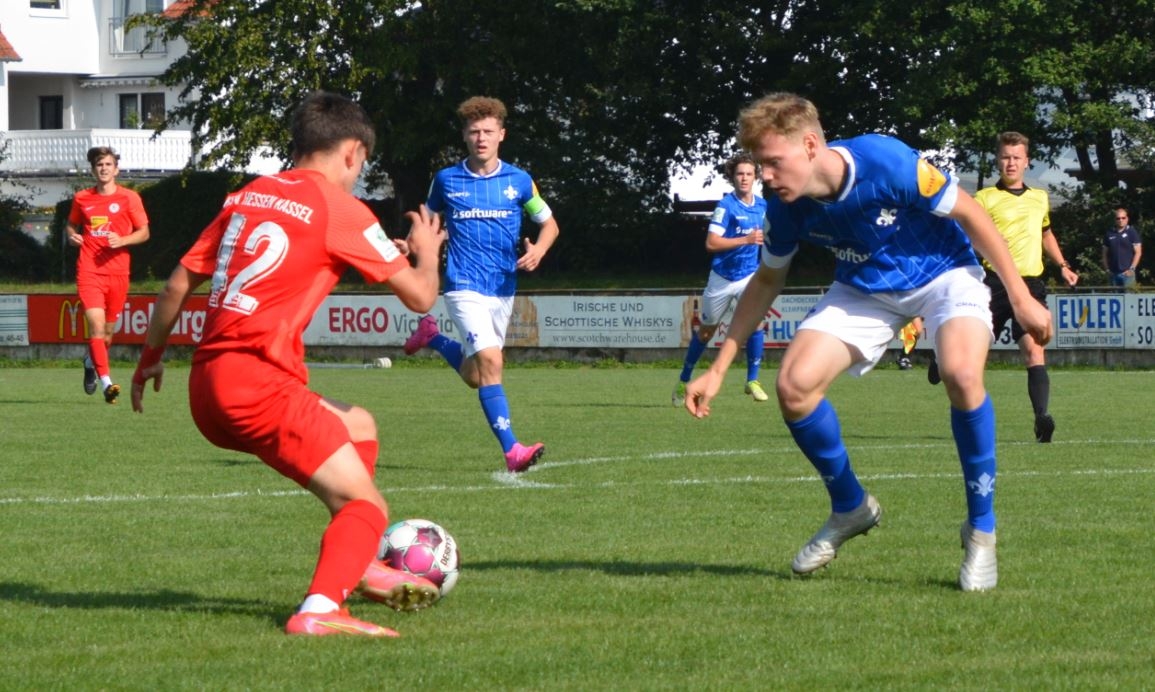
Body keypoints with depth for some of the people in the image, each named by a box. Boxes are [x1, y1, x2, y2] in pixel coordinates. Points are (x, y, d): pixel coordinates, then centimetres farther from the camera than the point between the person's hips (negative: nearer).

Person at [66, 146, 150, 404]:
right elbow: (71, 225, 23)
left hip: (117, 272, 1)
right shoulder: (81, 198, 7)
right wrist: (71, 236, -1)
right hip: (89, 271, -1)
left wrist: (122, 240, -15)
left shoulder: (129, 198, 2)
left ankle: (91, 362, 44)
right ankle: (106, 382, -24)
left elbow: (144, 232, 4)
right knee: (96, 324, -18)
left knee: (108, 330, 12)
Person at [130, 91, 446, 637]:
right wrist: (426, 251, 20)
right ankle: (319, 610, -29)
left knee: (358, 426, 28)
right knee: (366, 507, -7)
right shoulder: (338, 209, -4)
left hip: (208, 387, 8)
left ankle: (357, 566, 31)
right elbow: (420, 296, -1)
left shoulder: (245, 198, 16)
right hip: (257, 382, -8)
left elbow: (178, 285, 19)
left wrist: (151, 356, 33)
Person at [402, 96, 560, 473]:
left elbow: (549, 223, 12)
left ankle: (431, 336, 40)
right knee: (490, 361, -22)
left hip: (503, 289, 4)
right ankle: (512, 450, -24)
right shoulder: (447, 180, 1)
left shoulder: (518, 181, 3)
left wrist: (538, 250, -8)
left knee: (473, 375, 13)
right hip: (465, 287, -4)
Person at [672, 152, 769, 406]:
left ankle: (752, 381, -6)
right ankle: (683, 381, 30)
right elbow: (711, 243, -24)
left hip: (749, 275, 3)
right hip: (723, 277, -3)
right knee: (705, 331, 11)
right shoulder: (726, 206, -16)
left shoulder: (763, 205, 1)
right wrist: (746, 240, -29)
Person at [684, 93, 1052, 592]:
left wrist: (1020, 297, -14)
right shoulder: (786, 208, -16)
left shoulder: (888, 163, -32)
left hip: (942, 274, -5)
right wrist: (718, 370, 2)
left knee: (961, 372, -34)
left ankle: (981, 530, -16)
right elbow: (767, 282, 4)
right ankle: (850, 508, 11)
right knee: (794, 384, -16)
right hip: (865, 288, 5)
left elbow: (969, 214, -18)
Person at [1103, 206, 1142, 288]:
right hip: (1113, 274, 4)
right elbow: (1105, 253, 16)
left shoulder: (1132, 232, 0)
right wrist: (1107, 269, 5)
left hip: (1127, 273, -4)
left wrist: (1132, 269, -11)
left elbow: (1138, 252, -3)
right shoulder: (1109, 234, 11)